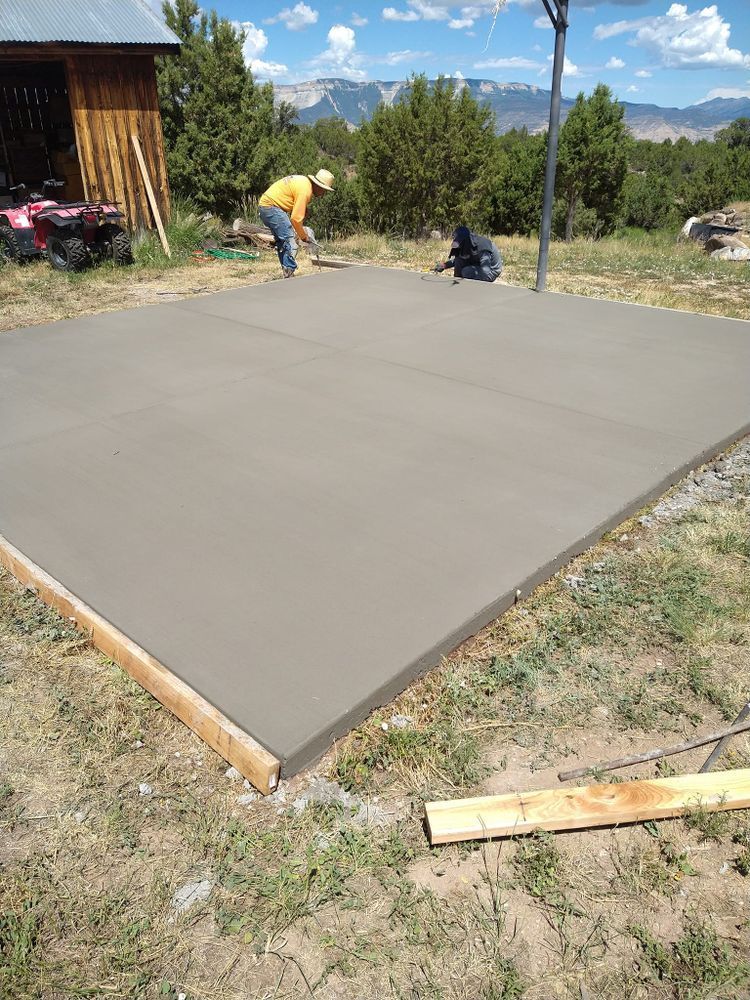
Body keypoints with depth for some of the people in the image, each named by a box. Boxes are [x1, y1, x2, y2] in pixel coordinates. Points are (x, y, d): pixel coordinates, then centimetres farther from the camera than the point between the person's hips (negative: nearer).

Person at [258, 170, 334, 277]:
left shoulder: (304, 181, 12)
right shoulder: (305, 190, -18)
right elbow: (296, 218, -20)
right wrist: (304, 237, -8)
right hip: (271, 207, -11)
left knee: (282, 242, 15)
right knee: (290, 243, -13)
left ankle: (287, 273, 18)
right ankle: (289, 275, -14)